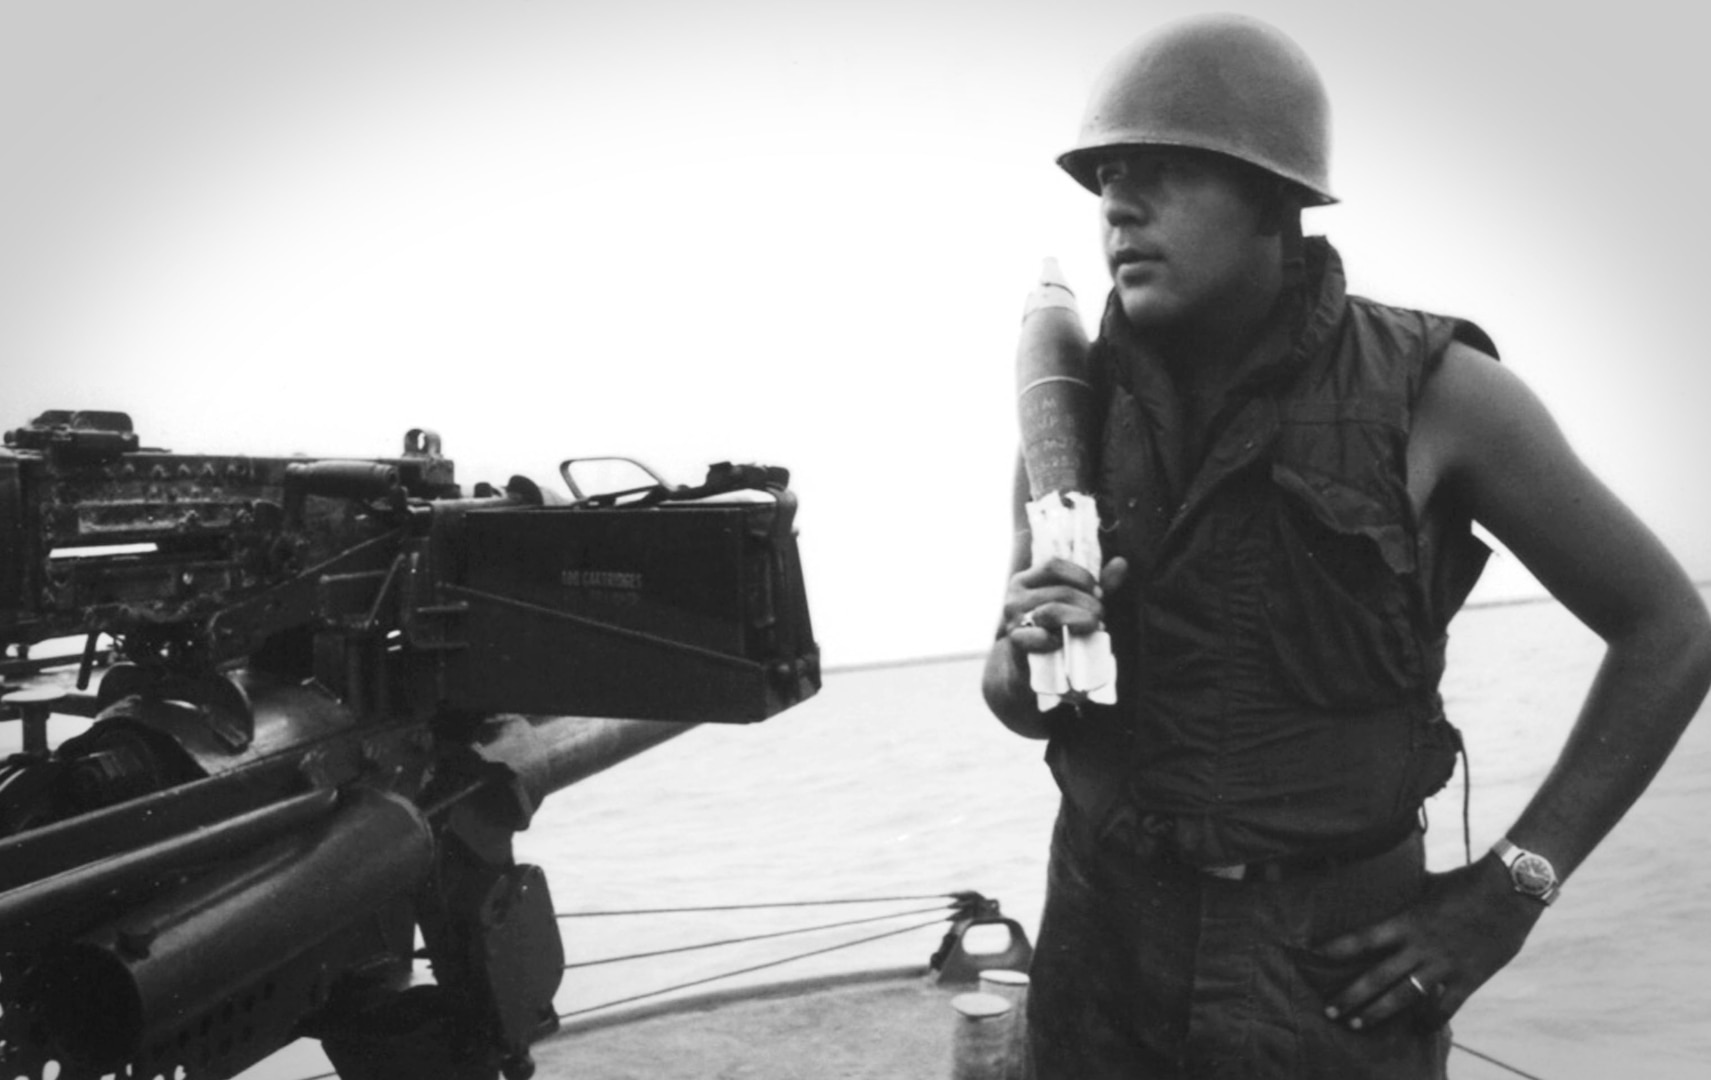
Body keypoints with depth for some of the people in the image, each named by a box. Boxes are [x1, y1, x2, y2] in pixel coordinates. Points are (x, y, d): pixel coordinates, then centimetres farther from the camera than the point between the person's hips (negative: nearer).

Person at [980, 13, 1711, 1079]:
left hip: (1338, 964, -3)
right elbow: (1016, 696, 6)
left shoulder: (1435, 389, -12)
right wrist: (1032, 658, -19)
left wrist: (1508, 890, -9)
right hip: (1107, 940, 3)